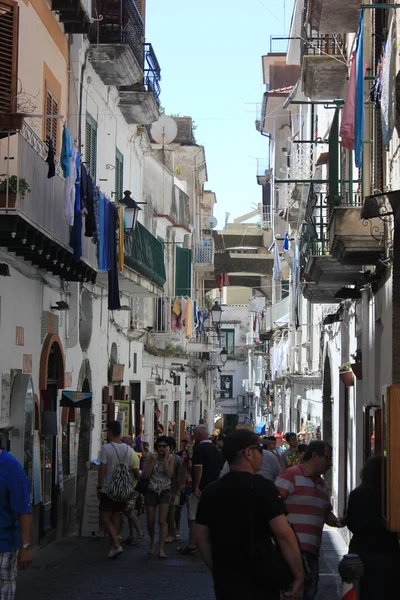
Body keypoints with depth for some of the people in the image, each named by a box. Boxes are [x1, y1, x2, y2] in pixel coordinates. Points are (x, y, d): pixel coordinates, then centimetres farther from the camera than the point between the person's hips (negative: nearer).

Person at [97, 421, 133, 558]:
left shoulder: (106, 448, -13)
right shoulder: (128, 449, 6)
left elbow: (102, 469, -13)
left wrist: (99, 487, -6)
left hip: (108, 489, -5)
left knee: (106, 517, 0)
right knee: (117, 518, 11)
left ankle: (116, 544, -14)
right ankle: (112, 547, 16)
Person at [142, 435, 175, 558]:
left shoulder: (171, 458, -4)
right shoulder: (152, 457, -4)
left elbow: (170, 474, -17)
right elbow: (145, 475, -11)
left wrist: (165, 459, -18)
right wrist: (153, 461, -18)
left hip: (164, 491, -1)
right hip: (151, 491, 1)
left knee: (162, 521, -10)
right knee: (150, 522, 7)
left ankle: (161, 549, -10)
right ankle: (152, 540, 36)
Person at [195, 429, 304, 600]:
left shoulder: (210, 491, 5)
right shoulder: (263, 488, -13)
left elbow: (201, 538, 9)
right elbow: (284, 534, -19)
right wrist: (299, 576, -12)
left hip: (223, 583, 5)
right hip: (258, 584, -5)